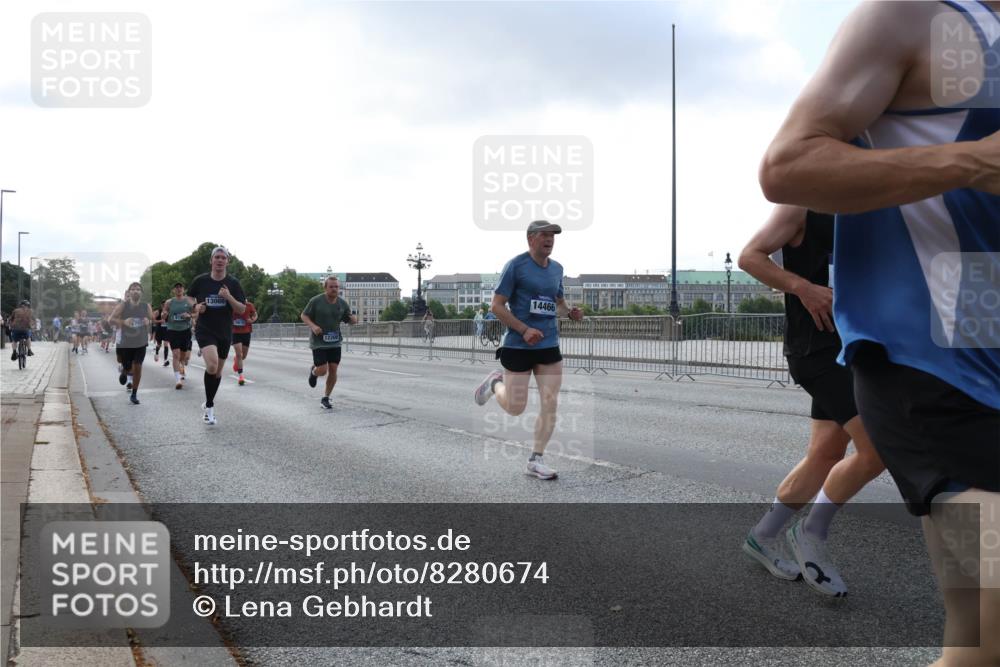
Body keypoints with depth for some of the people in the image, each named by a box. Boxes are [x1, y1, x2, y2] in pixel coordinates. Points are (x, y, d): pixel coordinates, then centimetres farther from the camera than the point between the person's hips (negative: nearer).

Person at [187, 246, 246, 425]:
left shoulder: (233, 284, -1)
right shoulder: (200, 281, -2)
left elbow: (242, 310, -3)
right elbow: (188, 298, 15)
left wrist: (229, 297, -19)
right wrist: (196, 307, -6)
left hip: (225, 333, 3)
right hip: (205, 330, -3)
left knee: (217, 371, 14)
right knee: (211, 365, -25)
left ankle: (209, 404, 35)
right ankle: (209, 406, -10)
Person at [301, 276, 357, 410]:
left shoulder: (343, 303, 0)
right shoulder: (316, 301, -11)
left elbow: (348, 320, 12)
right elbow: (303, 316, -3)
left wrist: (353, 320, -13)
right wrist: (313, 326, -21)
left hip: (335, 342, 4)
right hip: (318, 342, -4)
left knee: (333, 370, 0)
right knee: (322, 371, -10)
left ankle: (325, 398, 17)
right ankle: (313, 371, 29)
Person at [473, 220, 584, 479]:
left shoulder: (556, 268, 11)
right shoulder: (516, 265, -8)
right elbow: (497, 306, -9)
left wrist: (570, 312, 2)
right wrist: (525, 330, -17)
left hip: (549, 345, 5)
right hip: (518, 346, -5)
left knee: (550, 405, -1)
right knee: (515, 408, 1)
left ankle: (535, 460, 11)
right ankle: (495, 382, 34)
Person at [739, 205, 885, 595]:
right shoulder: (802, 208, -5)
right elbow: (749, 257, -12)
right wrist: (805, 288, -23)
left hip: (849, 348, 9)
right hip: (816, 348, -8)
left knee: (825, 457, 11)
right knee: (878, 448, -14)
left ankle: (763, 537, 26)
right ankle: (812, 533, 4)